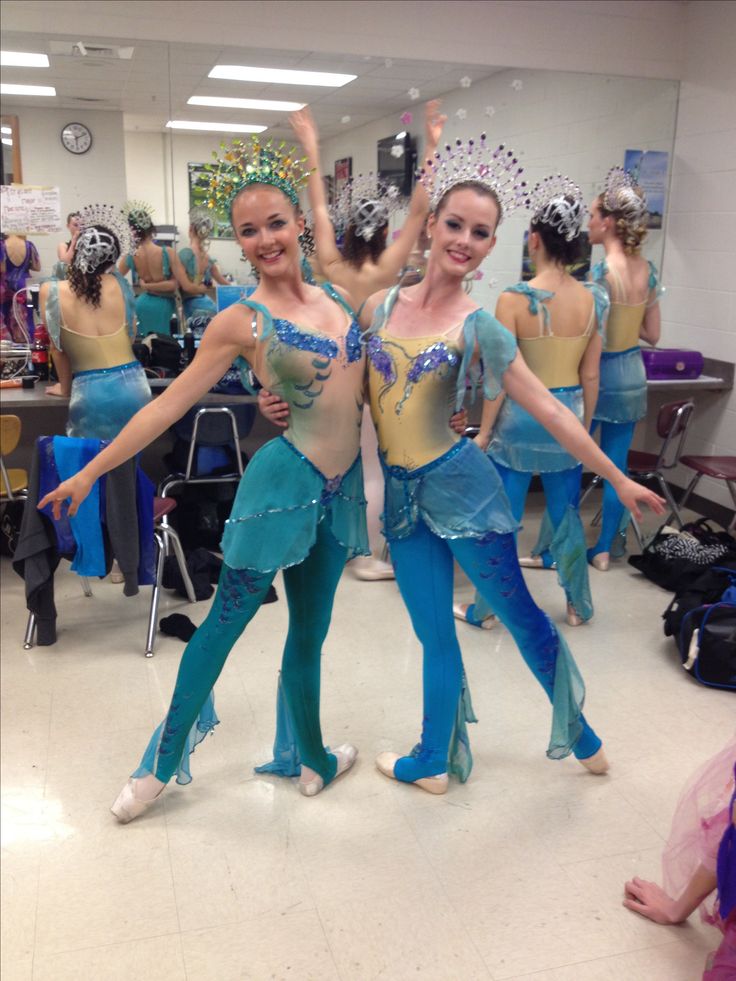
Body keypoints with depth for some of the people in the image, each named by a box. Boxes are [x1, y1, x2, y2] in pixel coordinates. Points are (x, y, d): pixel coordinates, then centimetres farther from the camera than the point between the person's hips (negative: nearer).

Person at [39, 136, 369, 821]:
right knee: (225, 620, 4)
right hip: (285, 480, -5)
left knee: (309, 634, 17)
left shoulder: (336, 296, 6)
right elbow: (168, 404, -7)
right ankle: (161, 765, 21)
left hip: (339, 486, 5)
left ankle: (314, 761, 34)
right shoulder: (242, 322, -9)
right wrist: (90, 473, -7)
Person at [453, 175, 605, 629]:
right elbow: (590, 376, 2)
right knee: (567, 515, 18)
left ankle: (486, 609, 21)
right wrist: (585, 425, 15)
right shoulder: (595, 299, -3)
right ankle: (580, 606, 31)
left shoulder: (515, 299, -17)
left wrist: (484, 430, -3)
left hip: (521, 417, -4)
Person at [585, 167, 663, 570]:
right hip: (632, 375, 7)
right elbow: (652, 334, 9)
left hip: (597, 375, -7)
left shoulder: (600, 272, -18)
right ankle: (605, 547, 22)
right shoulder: (648, 270, 3)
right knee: (616, 465, 13)